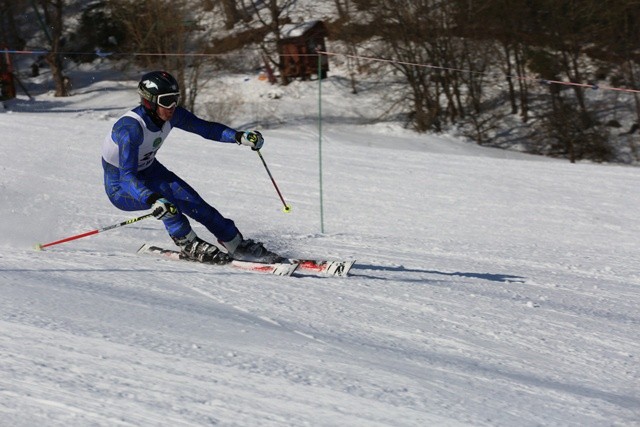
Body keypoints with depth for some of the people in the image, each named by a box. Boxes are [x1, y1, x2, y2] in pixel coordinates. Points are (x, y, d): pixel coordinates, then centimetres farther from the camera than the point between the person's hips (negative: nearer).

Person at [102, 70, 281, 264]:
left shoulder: (171, 114, -16)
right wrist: (153, 201, -60)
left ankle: (238, 245, -4)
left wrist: (240, 136, -22)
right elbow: (127, 177, -44)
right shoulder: (130, 128, -36)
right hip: (121, 187, -6)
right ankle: (188, 245, -17)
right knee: (163, 192, -33)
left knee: (192, 201, -11)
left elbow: (205, 127, -6)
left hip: (148, 170, 6)